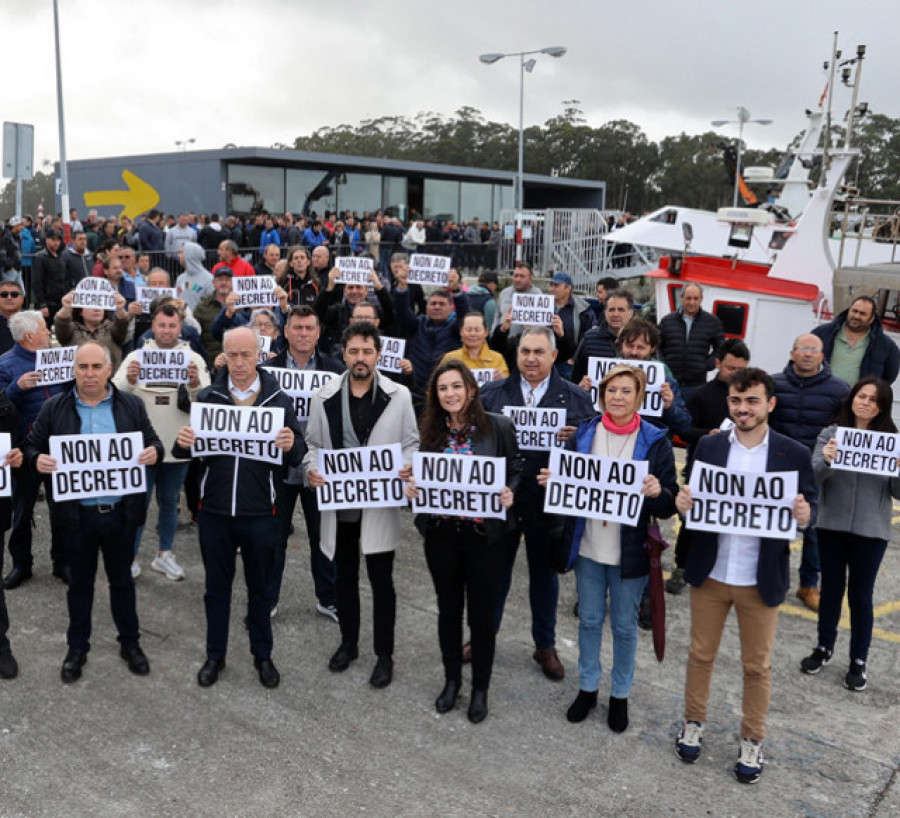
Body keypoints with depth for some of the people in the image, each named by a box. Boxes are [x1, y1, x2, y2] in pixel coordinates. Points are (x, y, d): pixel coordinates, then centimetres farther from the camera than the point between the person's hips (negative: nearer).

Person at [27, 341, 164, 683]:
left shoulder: (132, 406, 1)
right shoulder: (54, 408, 0)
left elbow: (153, 443, 5)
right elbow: (32, 447, 4)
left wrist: (154, 452, -18)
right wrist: (37, 460, -19)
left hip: (120, 513, 0)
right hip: (77, 514, 0)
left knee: (122, 580, 15)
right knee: (80, 583, 15)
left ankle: (130, 642, 31)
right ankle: (77, 648, 31)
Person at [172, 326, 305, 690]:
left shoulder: (279, 400, -3)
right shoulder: (207, 397, 1)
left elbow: (299, 454, -3)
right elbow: (186, 450, 4)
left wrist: (291, 446, -26)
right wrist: (183, 443, -19)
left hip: (260, 513, -1)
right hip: (214, 510, 1)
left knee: (259, 588, 15)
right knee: (217, 586, 15)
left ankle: (262, 655, 32)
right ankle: (215, 655, 32)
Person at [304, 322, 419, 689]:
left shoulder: (398, 395, -4)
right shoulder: (324, 396, 0)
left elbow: (411, 442, 2)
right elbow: (312, 443, 9)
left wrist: (408, 466, -18)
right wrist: (311, 469, -11)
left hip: (380, 503, -2)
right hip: (339, 502, 3)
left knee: (381, 580, 5)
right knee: (345, 576, 18)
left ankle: (384, 655, 21)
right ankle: (348, 643, 37)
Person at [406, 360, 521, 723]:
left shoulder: (498, 427, -7)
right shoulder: (428, 430, 2)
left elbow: (514, 471, 0)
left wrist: (508, 494, -20)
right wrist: (410, 487, -11)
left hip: (483, 534, -2)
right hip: (440, 533, 3)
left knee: (482, 614, 9)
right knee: (448, 609, 17)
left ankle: (480, 688, 30)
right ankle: (451, 679, 37)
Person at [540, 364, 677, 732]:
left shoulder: (655, 441, -8)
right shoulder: (584, 433, 0)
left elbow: (669, 504, -8)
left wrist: (658, 492, -30)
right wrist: (551, 480, -14)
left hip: (629, 552, -2)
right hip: (588, 547, 2)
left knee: (624, 625, 12)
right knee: (589, 619, 16)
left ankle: (620, 694, 32)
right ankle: (587, 687, 35)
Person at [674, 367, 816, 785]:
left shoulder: (794, 454, -5)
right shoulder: (708, 446, -1)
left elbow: (809, 507, -1)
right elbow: (693, 498, 4)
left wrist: (805, 515, -24)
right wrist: (682, 502, -19)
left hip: (762, 580, -1)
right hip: (709, 574, 1)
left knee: (757, 665, 13)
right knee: (701, 654, 16)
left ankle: (752, 741, 32)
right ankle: (693, 723, 37)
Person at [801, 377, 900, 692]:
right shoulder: (830, 434, -3)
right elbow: (812, 479, -10)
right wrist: (825, 461, -30)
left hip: (871, 531, -1)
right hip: (831, 526, 1)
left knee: (861, 595, 7)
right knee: (831, 589, 14)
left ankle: (858, 661, 22)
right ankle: (824, 648, 32)